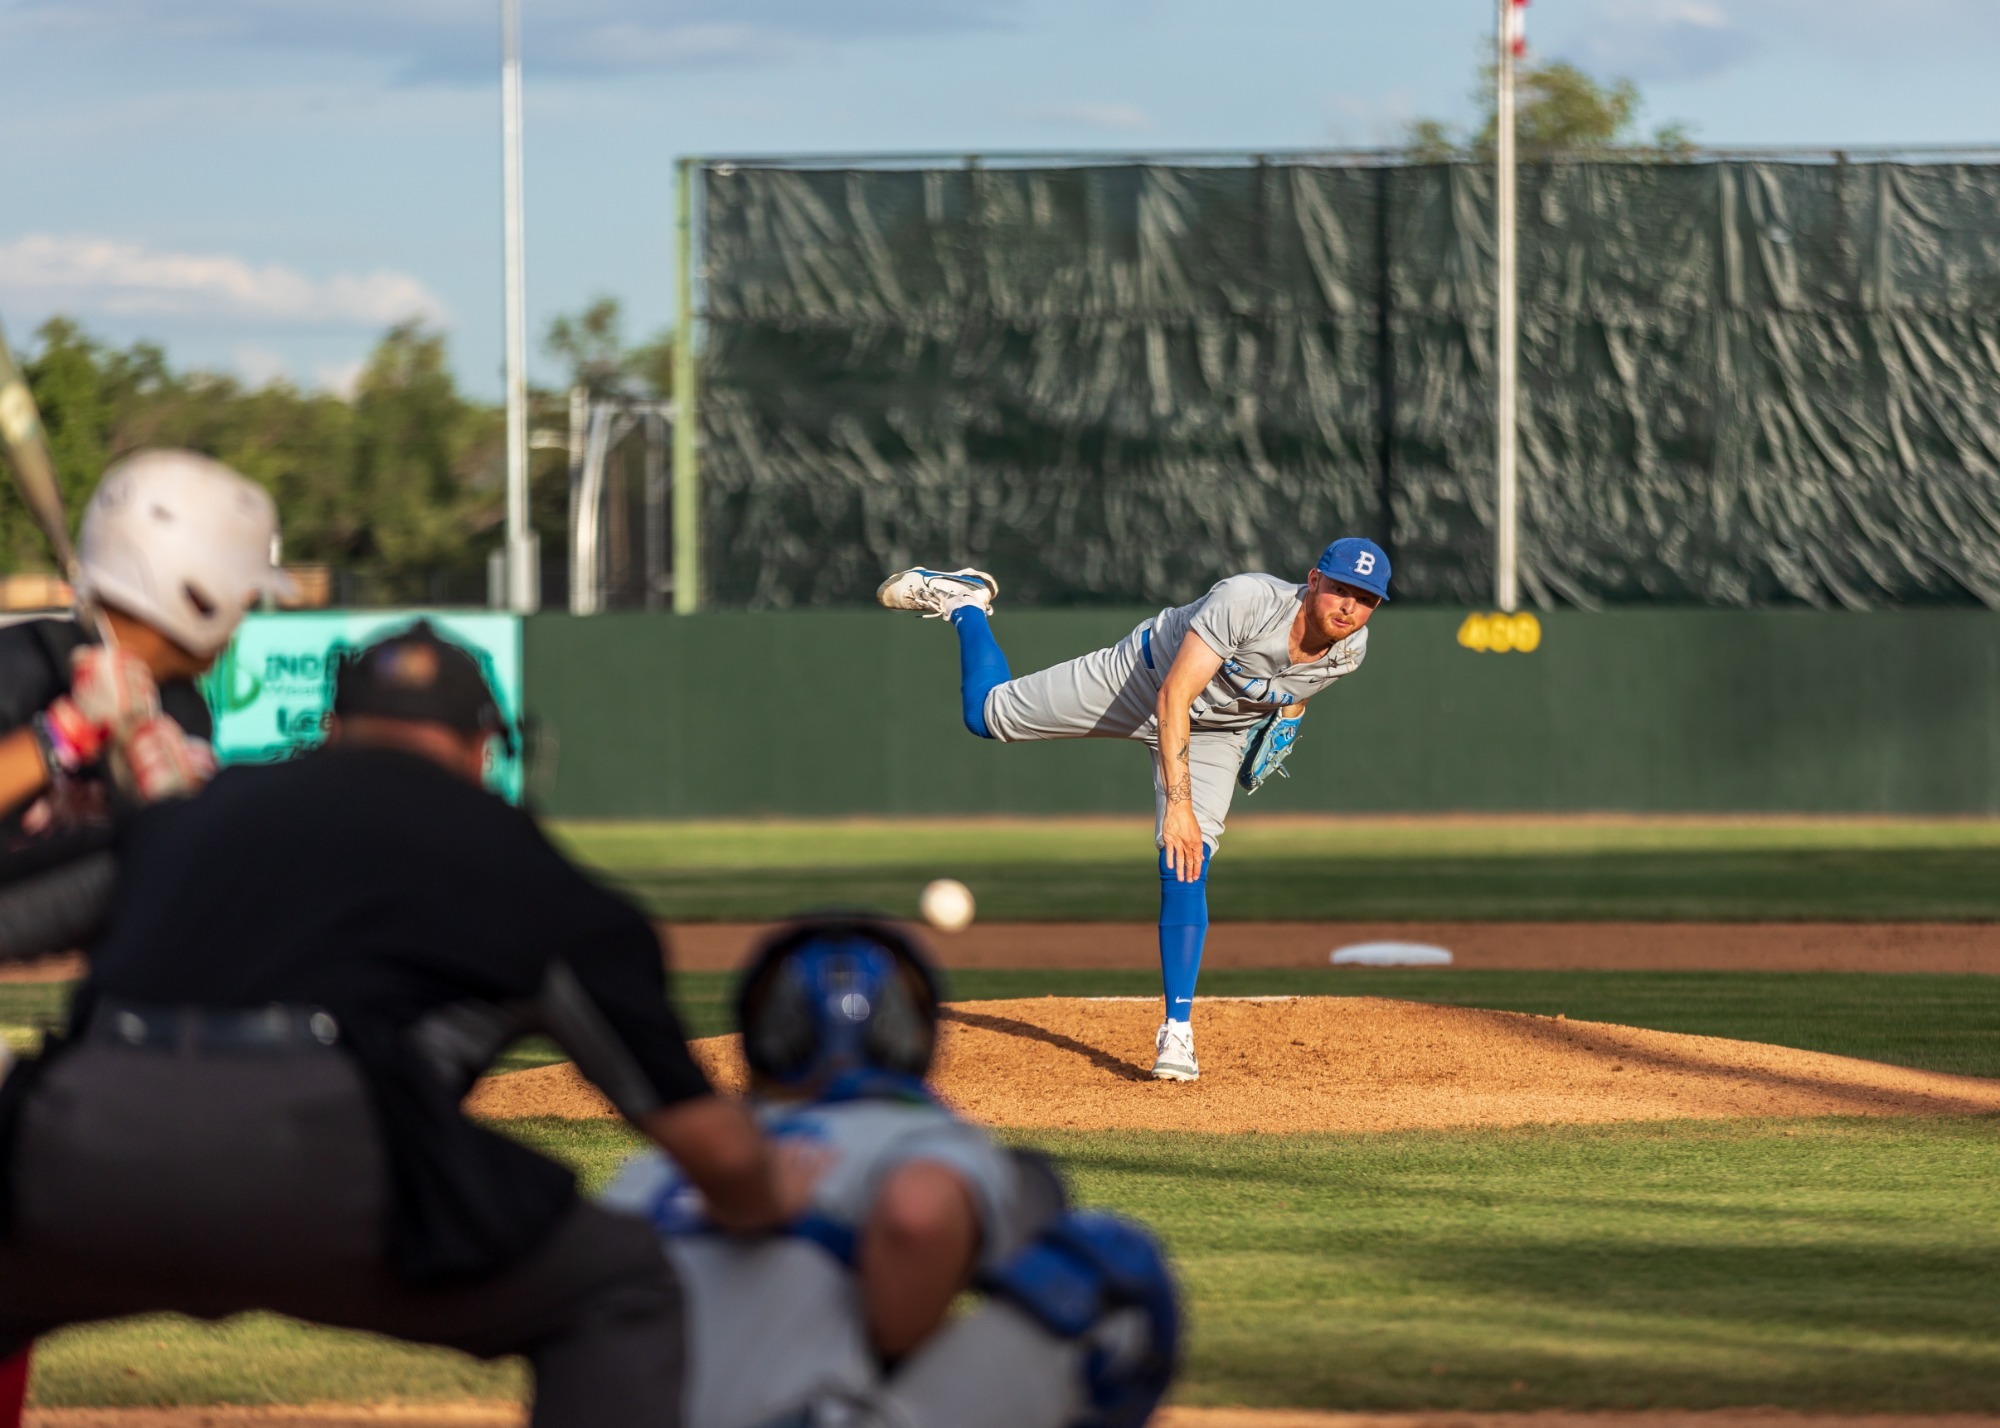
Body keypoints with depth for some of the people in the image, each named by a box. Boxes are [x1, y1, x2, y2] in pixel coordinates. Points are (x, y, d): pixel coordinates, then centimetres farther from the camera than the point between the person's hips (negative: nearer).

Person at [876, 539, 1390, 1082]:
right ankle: (964, 601, 37)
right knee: (987, 715, 10)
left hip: (1216, 733, 3)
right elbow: (1173, 699, -41)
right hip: (1141, 678, -3)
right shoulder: (1247, 601, -40)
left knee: (1186, 872, -14)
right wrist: (1178, 804, -46)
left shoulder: (1350, 650, -22)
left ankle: (1177, 1030, -8)